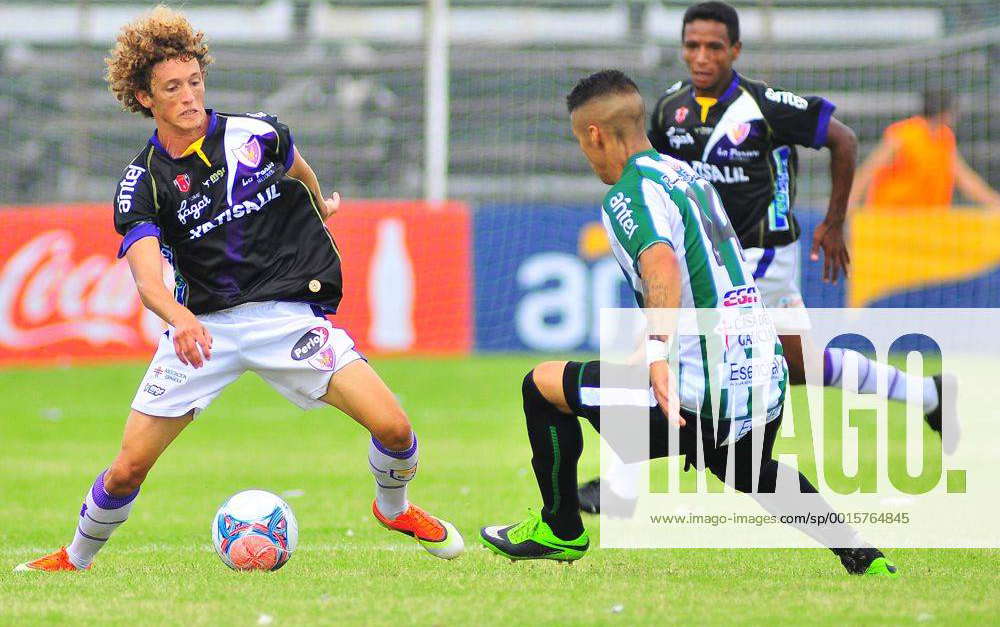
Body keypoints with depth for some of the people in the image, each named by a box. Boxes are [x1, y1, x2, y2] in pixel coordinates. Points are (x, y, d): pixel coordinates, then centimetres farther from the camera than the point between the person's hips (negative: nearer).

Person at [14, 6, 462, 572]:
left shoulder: (257, 135, -1)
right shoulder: (145, 181, -6)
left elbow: (297, 170, 25)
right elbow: (147, 275, -21)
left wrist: (321, 206, 43)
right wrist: (179, 318, -42)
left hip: (289, 310, 1)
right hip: (202, 326, 0)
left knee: (393, 428, -15)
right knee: (129, 469, -7)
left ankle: (394, 509, 19)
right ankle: (76, 559, 22)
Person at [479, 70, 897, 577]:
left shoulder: (627, 196, -11)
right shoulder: (688, 175, 17)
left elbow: (662, 264, -32)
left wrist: (658, 356, -43)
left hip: (704, 397, -9)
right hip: (765, 379, 9)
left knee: (543, 385, 4)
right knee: (751, 473, 40)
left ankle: (560, 530, 18)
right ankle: (861, 555, 36)